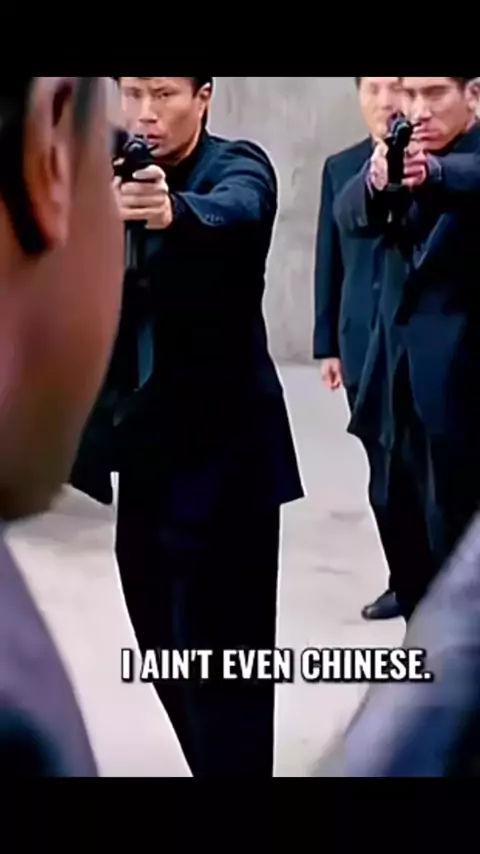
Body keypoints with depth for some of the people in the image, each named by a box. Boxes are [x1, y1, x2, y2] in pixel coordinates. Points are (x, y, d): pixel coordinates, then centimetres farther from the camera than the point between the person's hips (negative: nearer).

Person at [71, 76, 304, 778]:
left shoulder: (239, 167, -8)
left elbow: (233, 213, -32)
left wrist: (172, 211, -53)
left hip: (223, 453, -6)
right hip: (148, 452, 7)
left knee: (222, 668, -5)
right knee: (168, 654, 16)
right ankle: (213, 764, 35)